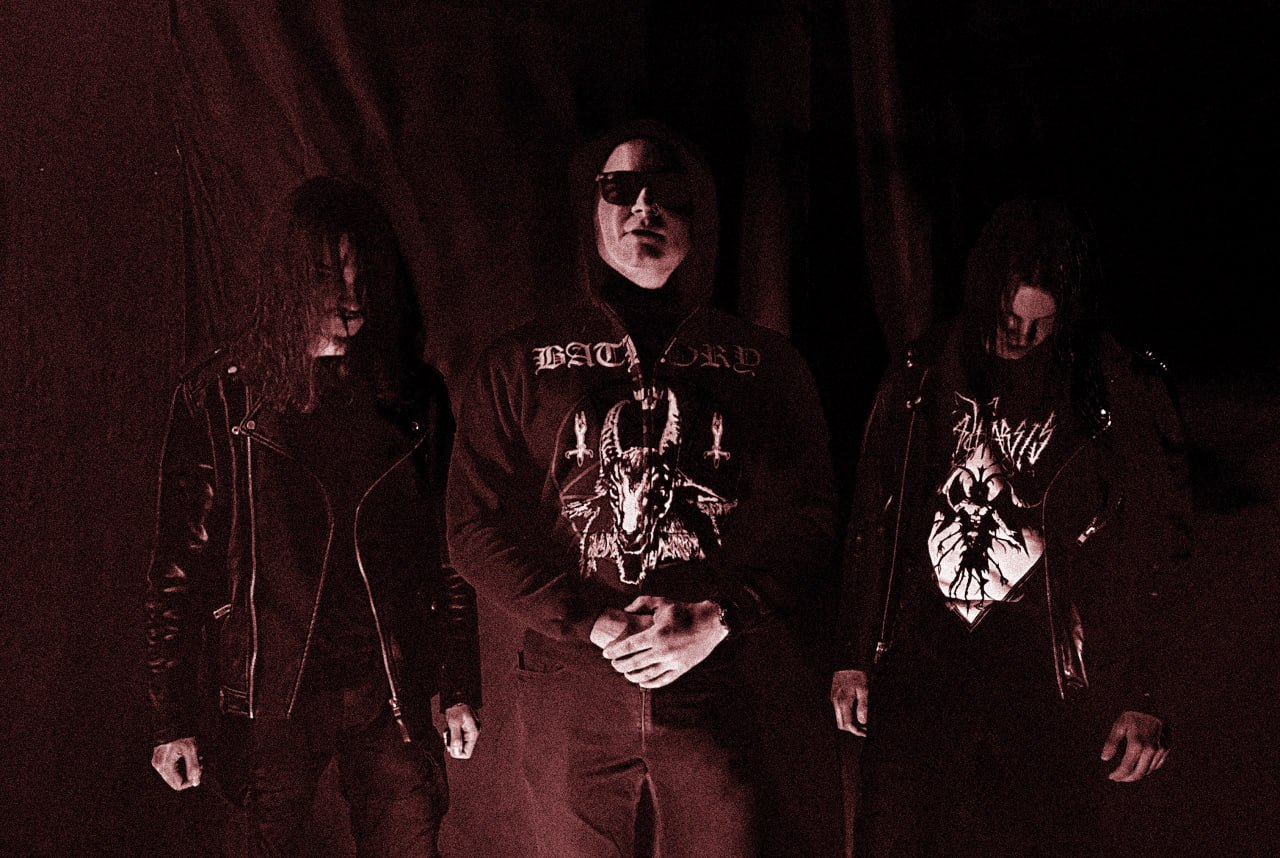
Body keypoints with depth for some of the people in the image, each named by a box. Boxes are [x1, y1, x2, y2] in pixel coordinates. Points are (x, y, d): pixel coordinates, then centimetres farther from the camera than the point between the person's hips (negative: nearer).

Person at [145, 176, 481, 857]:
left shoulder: (414, 398, 7)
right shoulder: (219, 398, -1)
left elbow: (449, 555, 11)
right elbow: (177, 564, -2)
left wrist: (461, 691, 8)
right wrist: (173, 718, -5)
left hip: (391, 694, 2)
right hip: (271, 695, -2)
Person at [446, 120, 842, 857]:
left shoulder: (765, 363, 10)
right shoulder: (521, 363, 8)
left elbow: (807, 516, 3)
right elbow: (479, 525, 2)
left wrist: (714, 624, -12)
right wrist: (595, 624, -10)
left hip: (725, 691, 0)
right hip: (573, 702, 0)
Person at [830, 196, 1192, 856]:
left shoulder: (1117, 394, -2)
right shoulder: (921, 378, 5)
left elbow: (1145, 554, 1)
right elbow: (871, 523, 10)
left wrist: (1140, 697, -1)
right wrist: (855, 657, 10)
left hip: (1046, 682, -2)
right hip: (918, 669, 2)